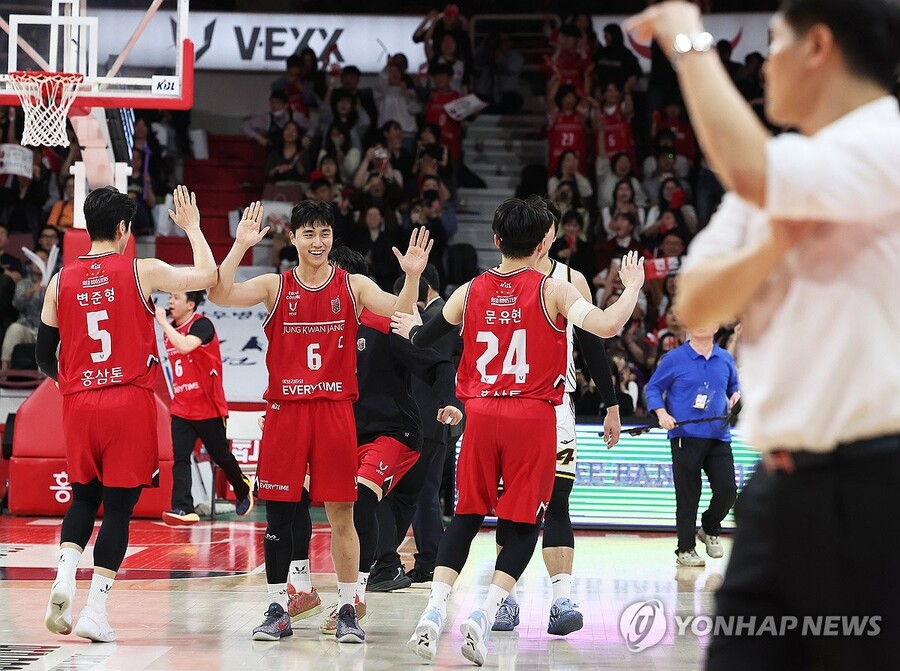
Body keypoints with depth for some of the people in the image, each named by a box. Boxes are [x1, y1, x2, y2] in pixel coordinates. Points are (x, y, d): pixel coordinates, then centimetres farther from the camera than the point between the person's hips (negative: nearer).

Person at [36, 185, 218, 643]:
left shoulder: (61, 281, 5)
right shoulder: (141, 271, -4)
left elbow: (44, 357, 10)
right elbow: (208, 276, 3)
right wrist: (192, 228, 17)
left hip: (79, 403, 3)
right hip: (131, 401, -3)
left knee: (84, 498, 20)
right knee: (118, 507, 3)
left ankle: (64, 575, -2)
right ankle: (95, 610, -1)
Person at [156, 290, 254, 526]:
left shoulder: (202, 325, -15)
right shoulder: (170, 329, 7)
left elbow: (185, 346, -35)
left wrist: (163, 322, -29)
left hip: (209, 408, -6)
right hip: (181, 408, 6)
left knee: (221, 456, 10)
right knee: (180, 459, -10)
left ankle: (243, 490, 36)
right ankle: (182, 509, -18)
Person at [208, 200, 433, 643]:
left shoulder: (353, 286, 5)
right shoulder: (275, 286, 3)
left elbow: (401, 314, -8)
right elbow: (219, 295, -11)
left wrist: (412, 277, -26)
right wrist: (240, 246, -21)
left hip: (335, 409, 0)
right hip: (285, 408, 0)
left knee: (341, 515, 1)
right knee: (278, 513, 3)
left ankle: (347, 610, 10)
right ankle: (278, 610, 12)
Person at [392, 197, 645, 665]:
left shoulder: (470, 292, 6)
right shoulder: (554, 291, -4)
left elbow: (422, 339, 18)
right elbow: (607, 327, -15)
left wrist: (411, 327, 42)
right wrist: (633, 287, 3)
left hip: (481, 415, 3)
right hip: (533, 418, -3)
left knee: (466, 516, 13)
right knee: (522, 524, 5)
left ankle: (434, 612, -1)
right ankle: (483, 616, -9)